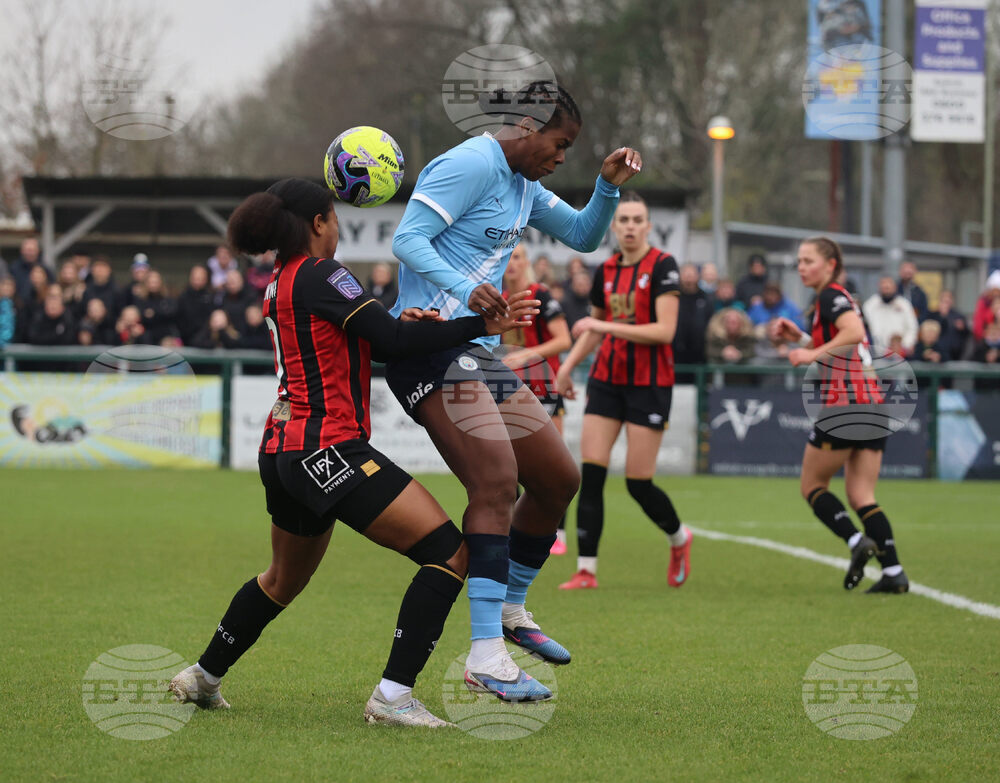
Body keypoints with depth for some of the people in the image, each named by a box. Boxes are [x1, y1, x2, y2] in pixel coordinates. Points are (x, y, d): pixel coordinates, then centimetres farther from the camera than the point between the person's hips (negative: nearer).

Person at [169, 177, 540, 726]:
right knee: (449, 552, -12)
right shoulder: (318, 275, -11)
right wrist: (482, 325, -13)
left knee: (284, 579, 31)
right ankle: (393, 695, -18)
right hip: (327, 449, -10)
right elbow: (392, 341, -16)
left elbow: (370, 340, 17)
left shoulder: (280, 284, 17)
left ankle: (203, 677, 45)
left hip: (283, 450, 10)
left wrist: (400, 323, -2)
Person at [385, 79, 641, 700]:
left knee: (559, 479, 13)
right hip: (430, 347, -10)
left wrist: (610, 187, 8)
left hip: (479, 352, 10)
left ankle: (511, 607, 31)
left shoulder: (522, 185, 19)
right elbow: (408, 239, -18)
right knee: (496, 484, -23)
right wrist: (464, 288, -33)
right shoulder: (472, 165, -11)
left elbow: (583, 236, 27)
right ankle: (487, 657, -28)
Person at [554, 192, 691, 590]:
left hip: (649, 383, -5)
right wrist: (568, 365, 17)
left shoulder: (662, 266, -9)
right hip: (606, 379, 5)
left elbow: (665, 330, -18)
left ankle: (679, 539, 26)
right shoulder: (606, 270, 9)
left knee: (638, 482, -4)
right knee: (590, 473, -6)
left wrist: (606, 326, -19)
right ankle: (586, 569, -3)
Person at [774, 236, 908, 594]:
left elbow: (854, 332, -26)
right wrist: (802, 338, 20)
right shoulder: (839, 299, 21)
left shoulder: (830, 296, -7)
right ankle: (893, 572, -5)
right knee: (861, 496, 7)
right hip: (872, 403, 9)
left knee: (812, 486, 5)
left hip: (844, 404, -9)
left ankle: (857, 540, -14)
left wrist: (813, 353, -22)